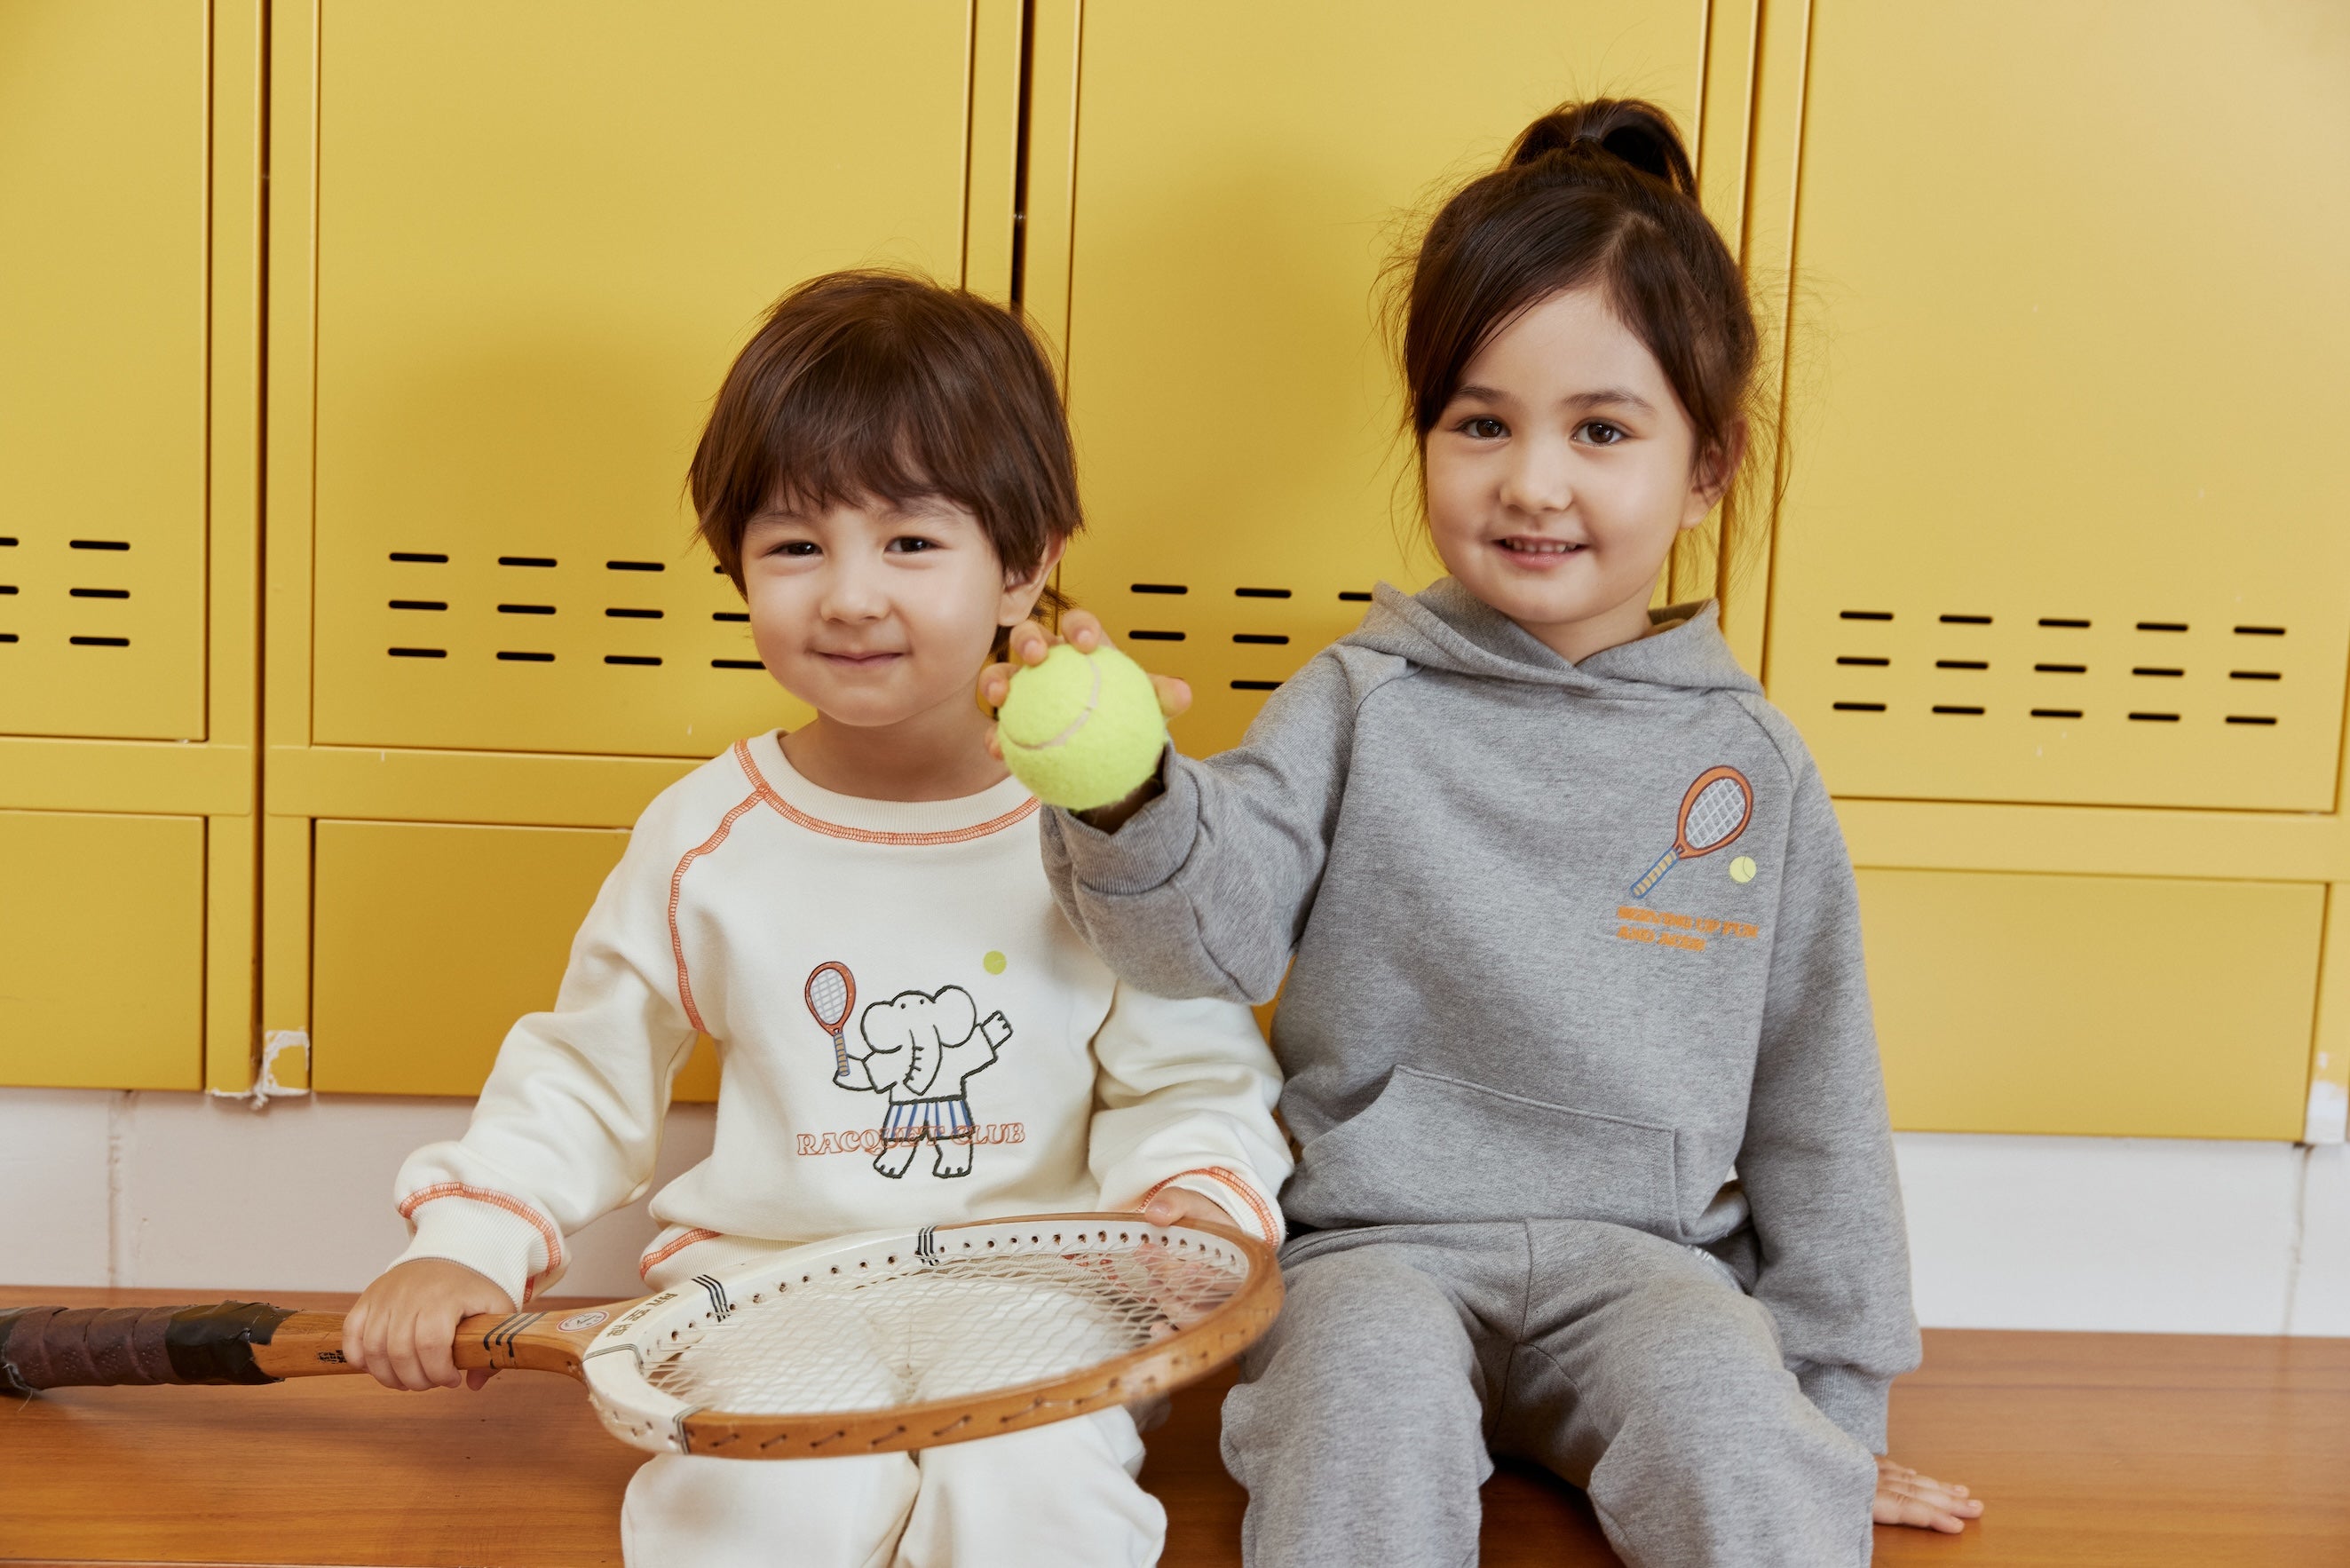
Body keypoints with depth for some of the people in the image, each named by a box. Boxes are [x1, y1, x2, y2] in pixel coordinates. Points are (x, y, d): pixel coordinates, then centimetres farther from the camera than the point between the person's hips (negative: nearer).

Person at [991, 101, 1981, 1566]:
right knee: (1375, 1388, -30)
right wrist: (1131, 799, -35)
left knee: (1731, 1413, -28)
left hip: (1642, 1250, 1)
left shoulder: (1752, 763, 5)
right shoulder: (1364, 704, 0)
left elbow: (1815, 1100, 11)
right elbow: (1218, 928, -13)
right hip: (1379, 1238, 0)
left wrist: (1836, 1398, 13)